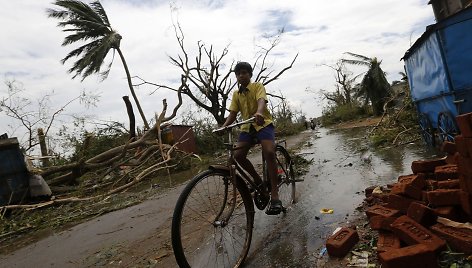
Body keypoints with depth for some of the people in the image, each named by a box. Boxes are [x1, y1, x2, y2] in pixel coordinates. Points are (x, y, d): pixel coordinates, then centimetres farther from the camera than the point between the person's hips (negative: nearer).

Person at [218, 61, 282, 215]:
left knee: (269, 152, -28)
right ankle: (258, 180, 8)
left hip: (263, 123, -5)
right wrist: (223, 126, -15)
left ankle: (274, 195, -22)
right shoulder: (236, 94, 12)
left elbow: (261, 100, -23)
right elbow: (233, 114, 5)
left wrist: (259, 112, -46)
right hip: (247, 127, 5)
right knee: (238, 155, -17)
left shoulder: (258, 87, -2)